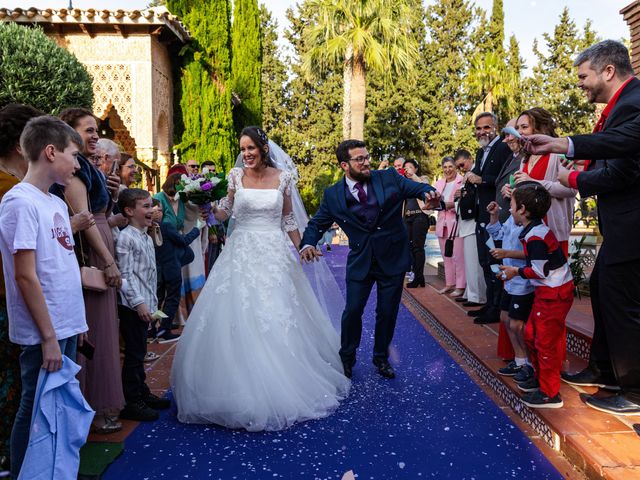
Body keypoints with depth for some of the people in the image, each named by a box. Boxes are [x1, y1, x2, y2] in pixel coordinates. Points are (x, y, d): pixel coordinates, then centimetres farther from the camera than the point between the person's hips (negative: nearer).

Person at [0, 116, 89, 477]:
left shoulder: (57, 203, 11)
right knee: (36, 410, 5)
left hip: (67, 326, 8)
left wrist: (75, 323, 13)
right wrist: (48, 336, -16)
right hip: (43, 333, -8)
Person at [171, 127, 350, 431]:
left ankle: (281, 388, 16)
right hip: (242, 253, 1)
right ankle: (241, 389, 12)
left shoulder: (283, 178, 3)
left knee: (278, 319, 0)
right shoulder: (236, 175, 3)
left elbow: (288, 220, 10)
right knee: (238, 319, -2)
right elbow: (223, 213, 2)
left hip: (274, 254, 0)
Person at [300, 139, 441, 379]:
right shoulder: (333, 195, -5)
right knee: (352, 311, 4)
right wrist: (308, 244, -22)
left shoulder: (389, 178, -6)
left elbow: (418, 187, -10)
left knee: (387, 312, 11)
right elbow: (317, 223, -1)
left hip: (393, 259, 1)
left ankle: (381, 358, 34)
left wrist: (429, 193, -35)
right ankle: (347, 359, 29)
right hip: (360, 261, 0)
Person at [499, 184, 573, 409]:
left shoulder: (535, 236, -21)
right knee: (531, 334, 18)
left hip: (554, 294, -10)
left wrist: (516, 271, -8)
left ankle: (550, 393, 8)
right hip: (546, 292, 10)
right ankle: (540, 377, 32)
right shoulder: (535, 229, 8)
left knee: (546, 341, -2)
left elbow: (540, 271, -20)